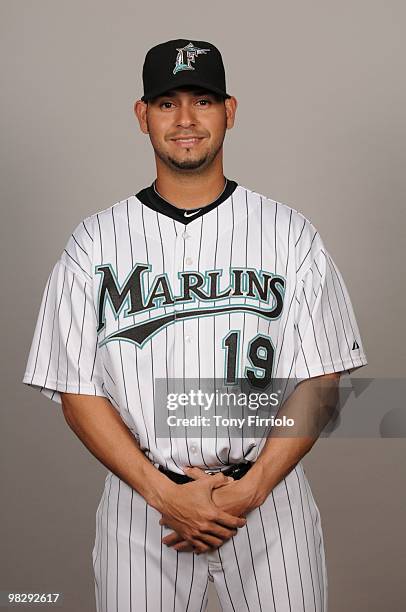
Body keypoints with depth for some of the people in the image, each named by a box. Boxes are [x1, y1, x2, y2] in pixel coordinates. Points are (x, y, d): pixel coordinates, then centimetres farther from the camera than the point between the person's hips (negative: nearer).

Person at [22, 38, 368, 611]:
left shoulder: (290, 232, 1)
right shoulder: (95, 240, 1)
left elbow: (320, 380, -2)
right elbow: (77, 391, -2)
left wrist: (248, 490, -13)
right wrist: (165, 494, -12)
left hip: (270, 494, 0)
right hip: (139, 502, 0)